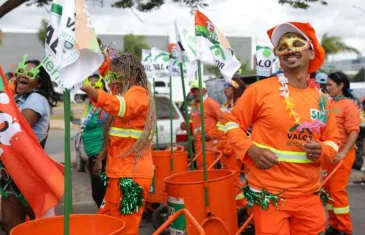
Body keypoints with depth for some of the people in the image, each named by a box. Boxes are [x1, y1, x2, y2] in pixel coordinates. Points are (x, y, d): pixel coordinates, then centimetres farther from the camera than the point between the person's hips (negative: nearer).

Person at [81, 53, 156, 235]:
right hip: (119, 172, 10)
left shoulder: (138, 93, -11)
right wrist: (100, 157, 19)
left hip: (132, 174, -10)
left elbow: (120, 106, -35)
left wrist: (85, 87, -45)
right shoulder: (125, 94, 20)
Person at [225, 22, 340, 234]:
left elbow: (333, 141, 14)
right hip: (269, 194, -4)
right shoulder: (260, 90, -8)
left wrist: (322, 151, -8)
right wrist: (251, 149, -16)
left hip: (309, 196, 5)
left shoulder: (322, 99, 6)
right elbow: (233, 124, 0)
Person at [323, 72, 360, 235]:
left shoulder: (349, 105, -8)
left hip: (341, 154, -7)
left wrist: (344, 152, -23)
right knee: (328, 189, 10)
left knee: (337, 190, -4)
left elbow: (354, 131, -15)